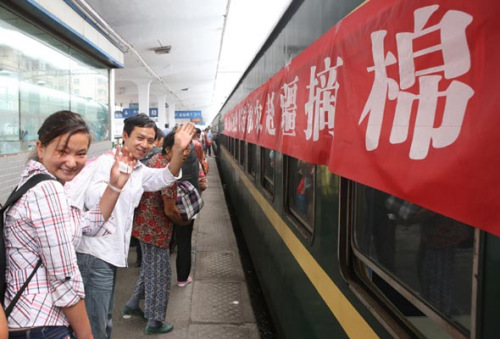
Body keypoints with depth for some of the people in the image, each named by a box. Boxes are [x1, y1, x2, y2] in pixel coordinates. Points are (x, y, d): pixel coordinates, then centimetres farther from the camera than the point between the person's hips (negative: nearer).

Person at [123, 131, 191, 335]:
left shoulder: (155, 159, 4)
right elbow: (170, 211, -22)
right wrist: (183, 222, -3)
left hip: (144, 223, 9)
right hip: (155, 229, -9)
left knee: (149, 266, 25)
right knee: (160, 272, 3)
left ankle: (133, 304, 38)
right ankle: (155, 322, 16)